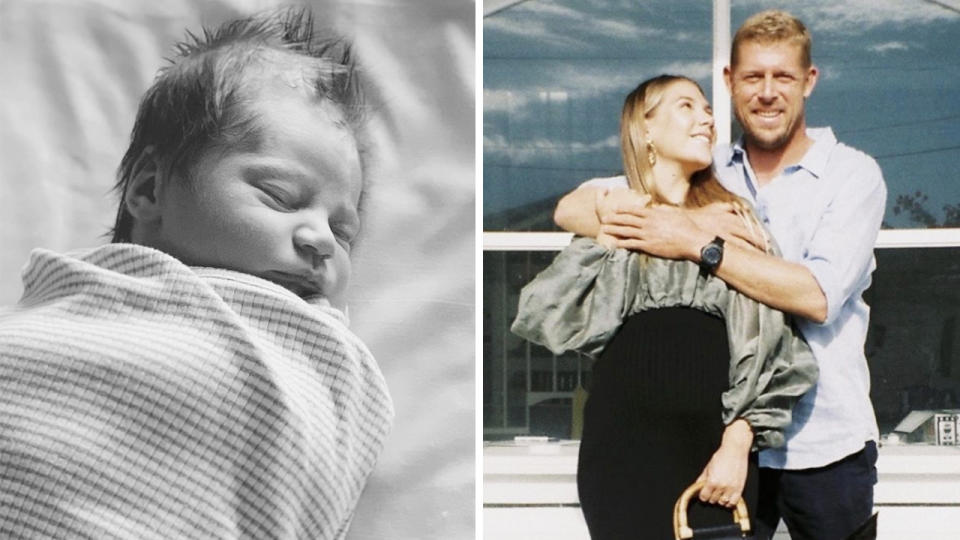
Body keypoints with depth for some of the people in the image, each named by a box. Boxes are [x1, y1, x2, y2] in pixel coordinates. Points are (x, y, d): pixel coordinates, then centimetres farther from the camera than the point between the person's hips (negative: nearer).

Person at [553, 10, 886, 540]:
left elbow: (818, 294, -18)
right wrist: (691, 218, -16)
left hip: (826, 448, -2)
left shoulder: (852, 174, -3)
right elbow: (573, 208, -3)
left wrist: (695, 243, -20)